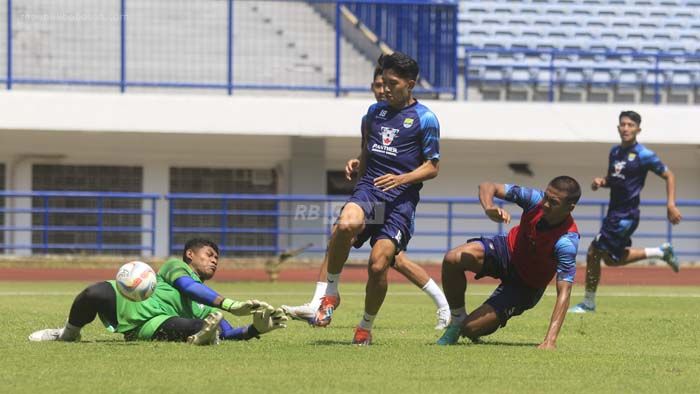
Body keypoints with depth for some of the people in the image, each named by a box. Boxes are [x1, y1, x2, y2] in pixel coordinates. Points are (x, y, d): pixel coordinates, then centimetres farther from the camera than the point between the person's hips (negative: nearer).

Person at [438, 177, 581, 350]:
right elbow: (487, 187, -17)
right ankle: (457, 320, 3)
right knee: (452, 259, -24)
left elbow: (564, 293, -38)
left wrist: (550, 340, -47)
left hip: (527, 286, -4)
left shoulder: (567, 241, -35)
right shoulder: (535, 198, -24)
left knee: (470, 329, -15)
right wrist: (489, 209, -42)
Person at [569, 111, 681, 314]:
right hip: (614, 213, 9)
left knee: (594, 253, -9)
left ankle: (588, 303, 5)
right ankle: (662, 252, 27)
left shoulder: (644, 155, -12)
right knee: (614, 259, 15)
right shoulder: (615, 152, 10)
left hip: (626, 216, -9)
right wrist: (601, 182, -1)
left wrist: (671, 204, -15)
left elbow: (669, 176, -5)